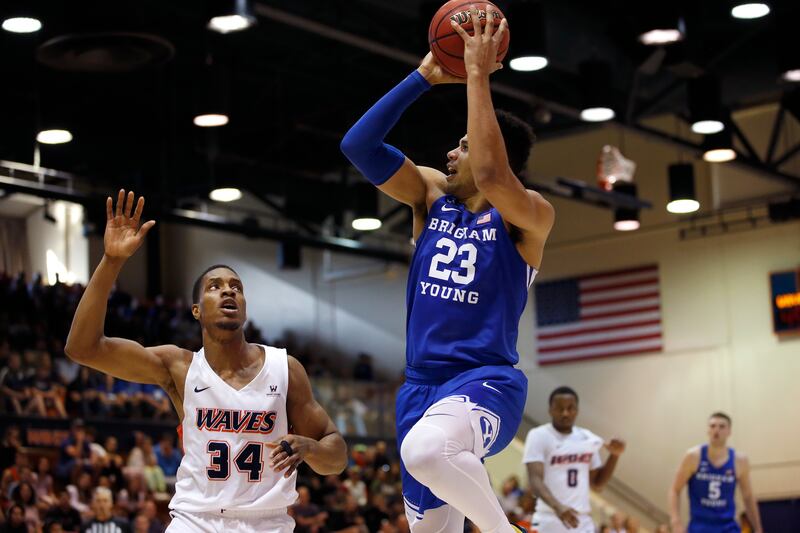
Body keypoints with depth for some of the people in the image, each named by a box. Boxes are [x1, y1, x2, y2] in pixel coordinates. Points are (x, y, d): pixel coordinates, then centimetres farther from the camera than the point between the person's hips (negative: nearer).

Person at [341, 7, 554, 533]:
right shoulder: (433, 196, 9)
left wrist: (478, 75, -24)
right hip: (422, 385, 7)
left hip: (486, 381, -7)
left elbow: (490, 176, -29)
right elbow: (359, 145, 0)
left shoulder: (530, 216, -7)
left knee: (425, 450, -39)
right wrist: (425, 76, -5)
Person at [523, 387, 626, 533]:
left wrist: (614, 456, 4)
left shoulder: (588, 438, 13)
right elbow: (535, 480, -16)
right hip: (549, 521, -5)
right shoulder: (539, 436, -5)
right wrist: (557, 506, -34)